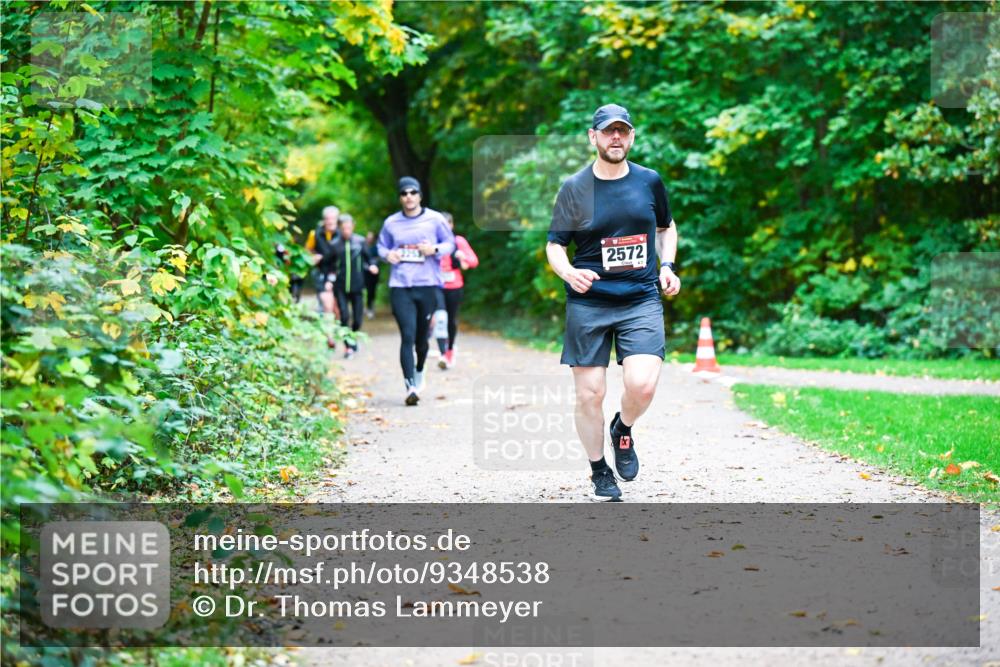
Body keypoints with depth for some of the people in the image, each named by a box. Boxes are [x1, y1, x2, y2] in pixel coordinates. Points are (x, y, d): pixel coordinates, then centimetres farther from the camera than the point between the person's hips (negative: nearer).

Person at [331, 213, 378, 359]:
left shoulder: (360, 241, 0)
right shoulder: (335, 244, 0)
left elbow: (368, 258, 9)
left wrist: (372, 265, -11)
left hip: (357, 286, 1)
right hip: (341, 287, -1)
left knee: (357, 318, 5)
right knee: (344, 316, -13)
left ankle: (353, 339, 31)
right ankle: (348, 345, -5)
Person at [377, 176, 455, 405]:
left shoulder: (434, 219, 2)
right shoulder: (391, 223, 7)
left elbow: (450, 243, 9)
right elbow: (381, 245, 20)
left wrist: (434, 249, -12)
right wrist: (387, 254, -3)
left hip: (428, 285, 0)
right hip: (400, 287, 0)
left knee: (422, 336, 11)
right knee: (407, 336, -11)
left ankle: (419, 370, 41)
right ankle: (410, 387, -13)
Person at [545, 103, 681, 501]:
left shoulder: (649, 182, 7)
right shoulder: (574, 188, 0)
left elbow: (667, 228, 23)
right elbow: (554, 245, 3)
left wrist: (666, 267, 6)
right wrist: (570, 273, -18)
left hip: (642, 301, 1)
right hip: (588, 304, -1)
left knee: (642, 385, -18)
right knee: (589, 395, -1)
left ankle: (623, 430, 16)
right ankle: (599, 472, 20)